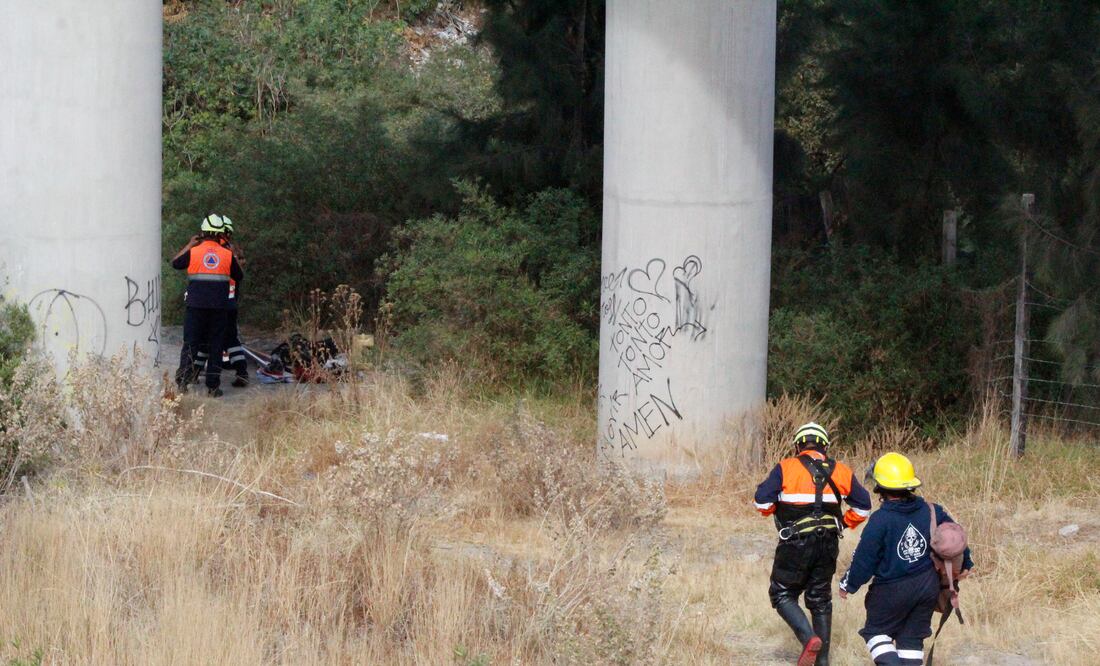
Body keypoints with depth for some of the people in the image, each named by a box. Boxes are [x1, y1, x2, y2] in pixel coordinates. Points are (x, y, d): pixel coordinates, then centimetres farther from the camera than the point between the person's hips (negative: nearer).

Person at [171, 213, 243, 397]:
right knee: (215, 344, 7)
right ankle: (213, 385, 6)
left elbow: (175, 263, 15)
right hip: (219, 306, 1)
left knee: (190, 342, 6)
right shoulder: (228, 255, 0)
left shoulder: (193, 252, -3)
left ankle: (183, 379, -5)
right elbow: (239, 276, 12)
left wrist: (189, 245, 25)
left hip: (196, 305, -1)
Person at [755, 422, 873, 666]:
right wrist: (844, 523, 23)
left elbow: (762, 501, -11)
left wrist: (776, 509, 10)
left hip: (795, 544, -4)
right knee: (820, 599, 17)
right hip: (829, 544, 4)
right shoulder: (840, 471, 6)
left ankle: (809, 638, -15)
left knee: (783, 595, 7)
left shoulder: (786, 468, -6)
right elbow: (863, 505, 10)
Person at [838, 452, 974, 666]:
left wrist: (848, 585, 1)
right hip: (928, 585, 5)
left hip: (893, 590, -5)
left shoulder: (880, 520, -18)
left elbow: (864, 558, -14)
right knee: (912, 636, 16)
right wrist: (964, 564, 28)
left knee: (876, 631, 12)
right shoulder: (931, 512, -1)